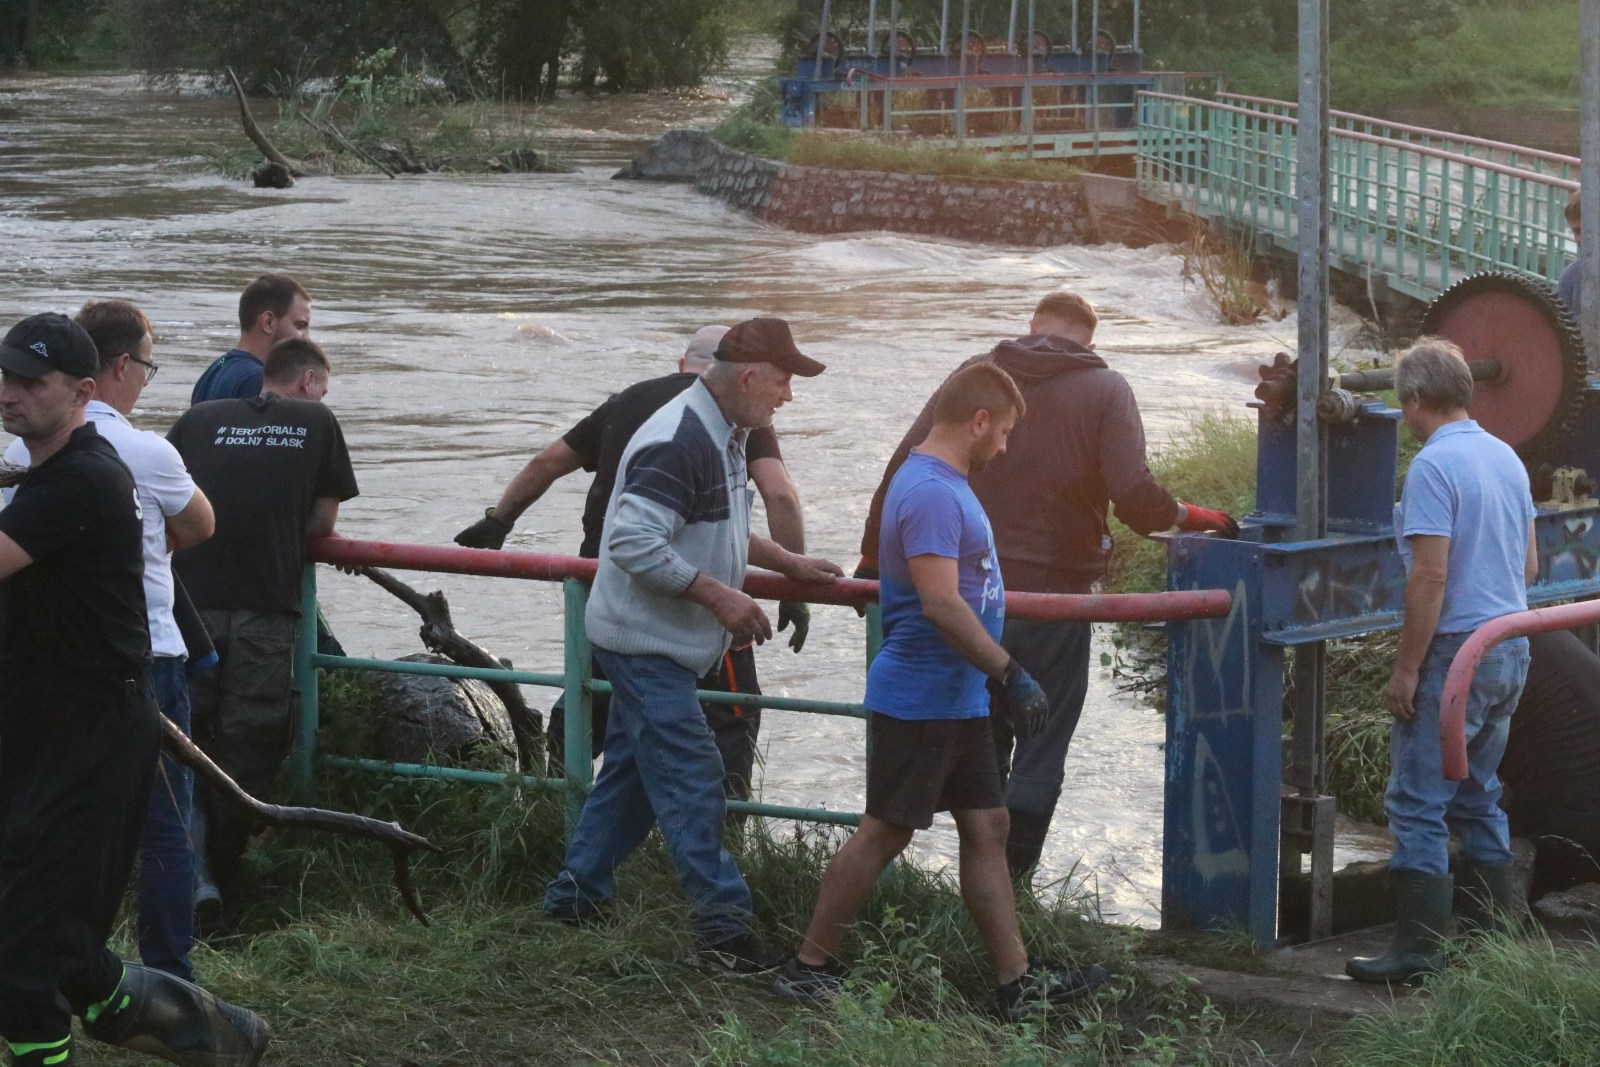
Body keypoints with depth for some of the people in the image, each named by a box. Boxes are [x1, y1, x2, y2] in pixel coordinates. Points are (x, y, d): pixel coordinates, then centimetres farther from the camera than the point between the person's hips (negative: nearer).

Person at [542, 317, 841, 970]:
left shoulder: (720, 436, 10)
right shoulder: (678, 443, -25)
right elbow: (635, 543, -30)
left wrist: (788, 563, 18)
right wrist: (719, 596, -27)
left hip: (658, 644, 11)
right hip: (645, 640, -11)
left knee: (630, 771, 18)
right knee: (690, 781, -10)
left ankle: (574, 896, 28)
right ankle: (724, 928, -8)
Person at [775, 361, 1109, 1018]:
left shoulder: (942, 486, 13)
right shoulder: (932, 493, -20)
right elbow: (940, 603, -27)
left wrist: (999, 676, 24)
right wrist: (1010, 674, -25)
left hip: (958, 700, 10)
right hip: (920, 700, -10)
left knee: (986, 828, 10)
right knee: (884, 834, -3)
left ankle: (1018, 981, 13)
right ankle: (808, 968, 7)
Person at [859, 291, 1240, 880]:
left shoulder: (975, 374, 5)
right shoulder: (1104, 390, -5)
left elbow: (906, 466, 1)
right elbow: (1134, 494, -16)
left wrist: (874, 554, 9)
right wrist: (1188, 516, 3)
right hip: (1053, 590, -3)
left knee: (982, 738, 18)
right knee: (1041, 749, 5)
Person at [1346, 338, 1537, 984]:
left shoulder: (1434, 466, -16)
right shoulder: (1506, 459, 10)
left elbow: (1430, 576, -21)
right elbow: (1529, 566, 17)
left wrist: (1406, 669, -16)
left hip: (1455, 655, -9)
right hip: (1511, 652, 9)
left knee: (1418, 803, -5)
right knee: (1477, 798, 18)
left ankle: (1418, 950, -7)